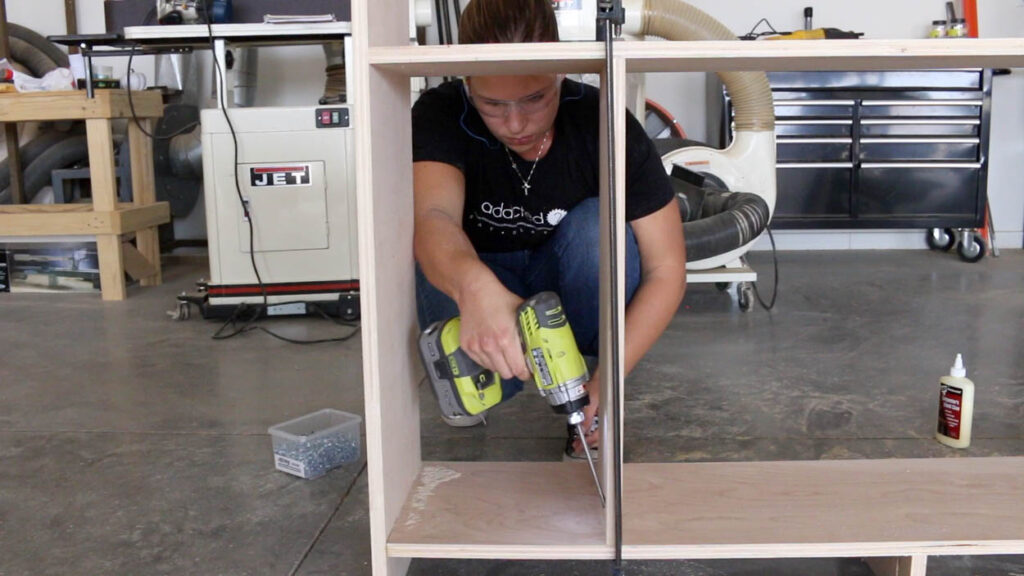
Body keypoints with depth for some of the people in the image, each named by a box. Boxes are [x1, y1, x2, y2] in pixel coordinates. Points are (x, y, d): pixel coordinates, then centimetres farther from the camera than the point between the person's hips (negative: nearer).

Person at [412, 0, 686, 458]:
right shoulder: (440, 115, -24)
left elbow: (666, 269, -22)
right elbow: (432, 218, -44)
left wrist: (606, 379, -34)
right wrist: (474, 288, -68)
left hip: (568, 287, 1)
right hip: (483, 283, 0)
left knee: (598, 226, -31)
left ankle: (590, 420, -14)